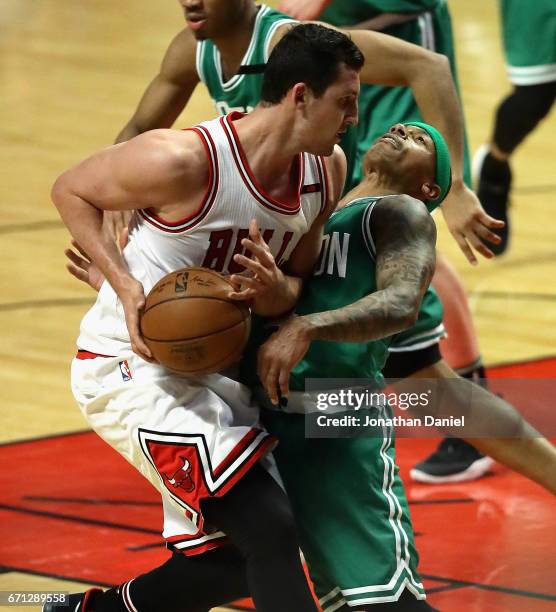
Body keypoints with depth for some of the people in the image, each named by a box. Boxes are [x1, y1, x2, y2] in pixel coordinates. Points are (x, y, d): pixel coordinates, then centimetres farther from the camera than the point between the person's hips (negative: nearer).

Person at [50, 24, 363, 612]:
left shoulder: (327, 171, -3)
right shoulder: (187, 160, -24)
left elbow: (298, 283, 8)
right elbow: (70, 190, -10)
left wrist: (275, 290, -17)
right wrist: (128, 288, -21)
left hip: (206, 364, 9)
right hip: (129, 368, -9)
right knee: (269, 527, -20)